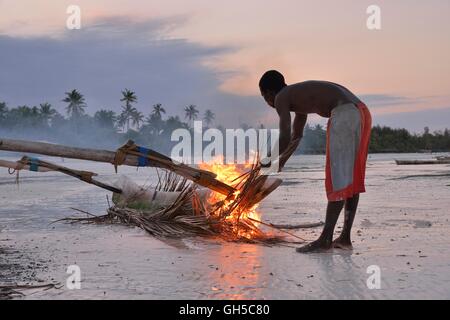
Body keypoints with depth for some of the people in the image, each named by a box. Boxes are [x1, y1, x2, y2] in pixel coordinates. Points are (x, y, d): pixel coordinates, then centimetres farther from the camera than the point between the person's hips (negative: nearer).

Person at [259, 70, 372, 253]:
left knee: (338, 177, -8)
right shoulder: (300, 96, 33)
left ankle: (325, 240, -5)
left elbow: (285, 137, -6)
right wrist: (280, 163, 50)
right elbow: (296, 136, 44)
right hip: (361, 112, 9)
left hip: (344, 115, -9)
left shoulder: (281, 98, 6)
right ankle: (345, 238, 13)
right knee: (351, 178, 10)